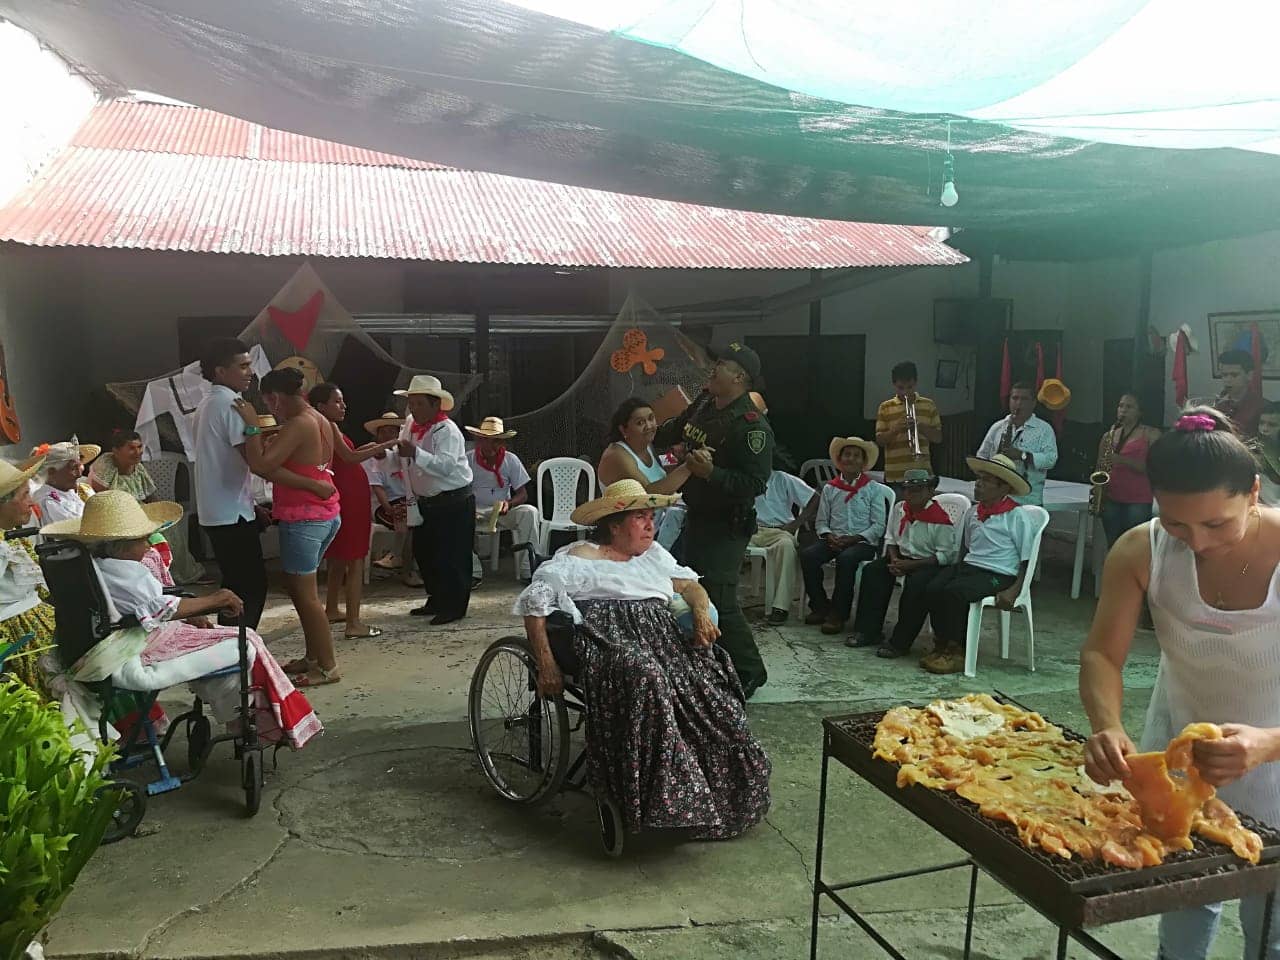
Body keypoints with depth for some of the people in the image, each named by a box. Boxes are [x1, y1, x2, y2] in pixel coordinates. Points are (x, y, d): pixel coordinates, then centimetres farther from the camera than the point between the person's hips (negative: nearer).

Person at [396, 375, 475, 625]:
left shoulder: (447, 430, -18)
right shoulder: (410, 424, 5)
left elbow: (445, 465, -31)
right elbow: (401, 459, 10)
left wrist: (415, 453, -39)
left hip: (453, 503, -9)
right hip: (425, 502, 9)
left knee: (450, 557, -4)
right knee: (423, 552, 16)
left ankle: (454, 607, 8)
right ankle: (436, 600, 31)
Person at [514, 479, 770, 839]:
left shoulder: (654, 554, 28)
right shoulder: (580, 557, 7)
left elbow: (689, 585, 26)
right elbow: (535, 601, -3)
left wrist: (702, 613, 1)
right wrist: (546, 663, -13)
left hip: (664, 636, 6)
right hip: (610, 643, -6)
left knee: (709, 678, -22)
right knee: (645, 677, -38)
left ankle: (724, 797, -13)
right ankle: (665, 796, -29)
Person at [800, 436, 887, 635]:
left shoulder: (873, 489, 5)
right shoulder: (829, 488, 13)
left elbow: (878, 526, 0)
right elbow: (821, 521, 13)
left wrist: (854, 539, -13)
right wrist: (829, 536, -9)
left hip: (863, 542, -3)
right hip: (834, 540, 3)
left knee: (846, 558, -36)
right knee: (807, 555, -24)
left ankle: (838, 613, -22)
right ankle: (820, 605, -8)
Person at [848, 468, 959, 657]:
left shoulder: (940, 519, -17)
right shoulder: (900, 509, 4)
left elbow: (946, 555, -18)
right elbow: (890, 538, 15)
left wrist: (911, 565, -23)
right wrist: (895, 560, -6)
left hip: (930, 563, -7)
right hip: (903, 557, 7)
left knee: (917, 584, -35)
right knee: (872, 571, -10)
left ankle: (899, 643, -23)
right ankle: (868, 631, -4)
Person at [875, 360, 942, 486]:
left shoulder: (929, 405, 8)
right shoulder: (885, 408, 4)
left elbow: (938, 438, 6)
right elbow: (879, 440, 1)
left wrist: (920, 426, -11)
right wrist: (895, 430, -17)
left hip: (922, 473, 1)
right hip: (895, 476, -1)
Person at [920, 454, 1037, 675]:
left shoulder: (1016, 516, -5)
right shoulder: (972, 512, 14)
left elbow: (1027, 558, -5)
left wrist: (1014, 590, -15)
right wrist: (956, 569, 12)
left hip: (998, 574, -6)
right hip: (969, 566, 6)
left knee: (954, 592, -31)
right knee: (932, 589, -22)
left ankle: (957, 652, -14)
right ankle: (942, 644, -5)